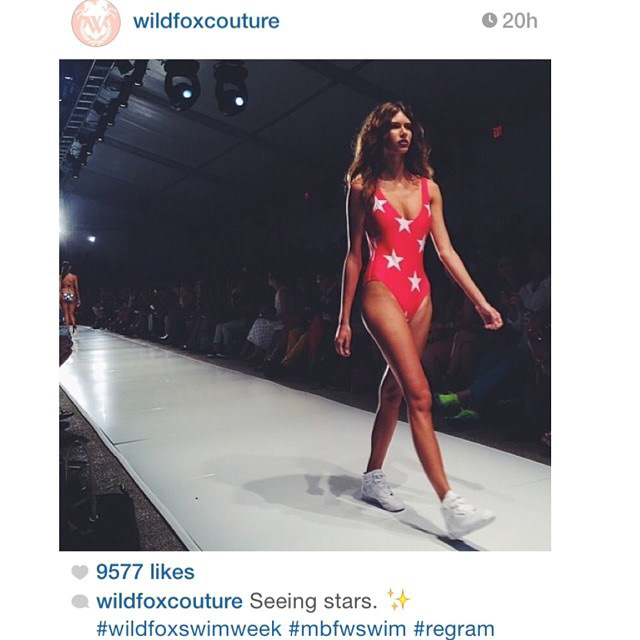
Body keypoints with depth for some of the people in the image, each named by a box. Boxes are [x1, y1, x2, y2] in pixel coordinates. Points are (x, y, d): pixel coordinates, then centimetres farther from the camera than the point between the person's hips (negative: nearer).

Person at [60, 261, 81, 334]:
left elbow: (59, 289, -2)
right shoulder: (74, 277, -1)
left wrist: (59, 300, 2)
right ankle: (73, 328, -8)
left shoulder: (60, 277, -2)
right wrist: (78, 299, 8)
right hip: (72, 295, 0)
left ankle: (68, 329, 2)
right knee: (72, 314, 6)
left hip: (64, 295, 0)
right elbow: (76, 289, 1)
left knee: (66, 314, 7)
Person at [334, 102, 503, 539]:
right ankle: (451, 504, -11)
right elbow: (354, 255, 2)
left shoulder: (428, 187, 12)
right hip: (382, 292, -5)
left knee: (394, 391, 10)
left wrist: (481, 302, 2)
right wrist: (344, 319, 1)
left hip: (419, 296, 5)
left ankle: (373, 478, 27)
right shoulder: (363, 186, 3)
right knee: (420, 396, -14)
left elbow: (446, 250, 9)